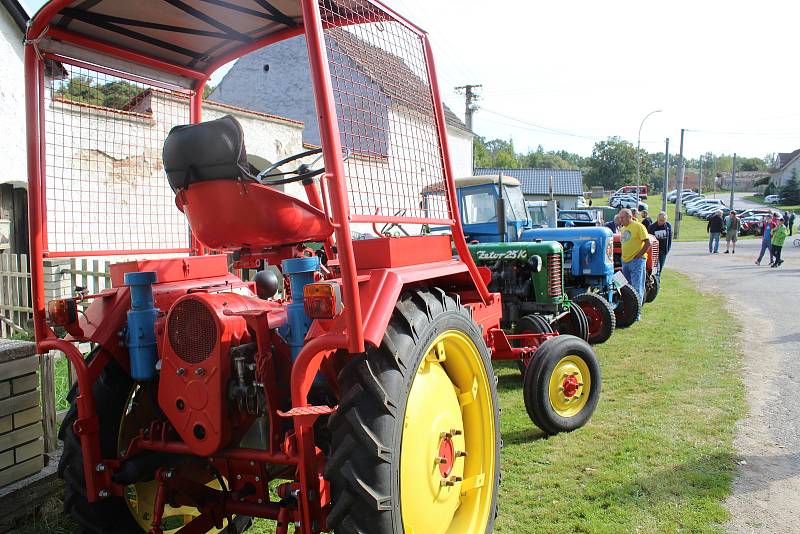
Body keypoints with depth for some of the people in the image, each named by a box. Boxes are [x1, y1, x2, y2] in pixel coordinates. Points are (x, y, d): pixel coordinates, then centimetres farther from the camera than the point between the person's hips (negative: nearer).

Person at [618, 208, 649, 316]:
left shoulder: (638, 226, -9)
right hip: (625, 261, 8)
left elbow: (648, 243, -12)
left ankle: (637, 312, -5)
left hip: (637, 261, -8)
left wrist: (638, 256, -15)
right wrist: (624, 257, 12)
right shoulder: (623, 229, 15)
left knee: (636, 288, -8)